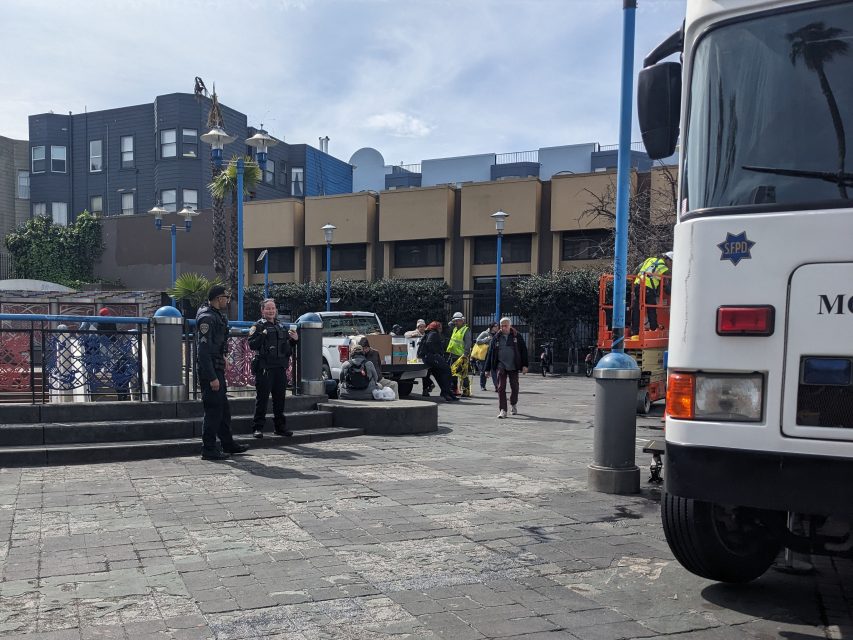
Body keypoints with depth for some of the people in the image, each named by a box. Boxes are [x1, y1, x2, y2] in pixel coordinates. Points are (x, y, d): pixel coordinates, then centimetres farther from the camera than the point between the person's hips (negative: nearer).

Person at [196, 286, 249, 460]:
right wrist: (212, 377, -24)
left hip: (217, 369, 10)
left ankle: (228, 444, 26)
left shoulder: (217, 315, 15)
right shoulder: (207, 317, -18)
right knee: (213, 410, -5)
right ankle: (209, 450, 2)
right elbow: (204, 349, -23)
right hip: (210, 370, -10)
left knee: (223, 408, 17)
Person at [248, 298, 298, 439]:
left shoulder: (281, 327, 19)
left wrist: (294, 339, 9)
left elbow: (287, 346, 27)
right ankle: (258, 428, 0)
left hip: (280, 368, 6)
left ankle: (280, 426, 21)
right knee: (262, 398, -5)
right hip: (264, 368, -6)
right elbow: (252, 345, -13)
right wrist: (262, 335, -26)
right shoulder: (258, 326, -1)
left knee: (280, 398, 12)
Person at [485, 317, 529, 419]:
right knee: (501, 388, -6)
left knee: (514, 387, 8)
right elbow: (490, 353, 7)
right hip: (501, 367, 0)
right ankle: (503, 410, -5)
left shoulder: (517, 336, 2)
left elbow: (524, 351, 2)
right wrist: (488, 369, 5)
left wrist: (524, 365, -6)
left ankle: (514, 404, 34)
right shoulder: (496, 338, 5)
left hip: (514, 367, 0)